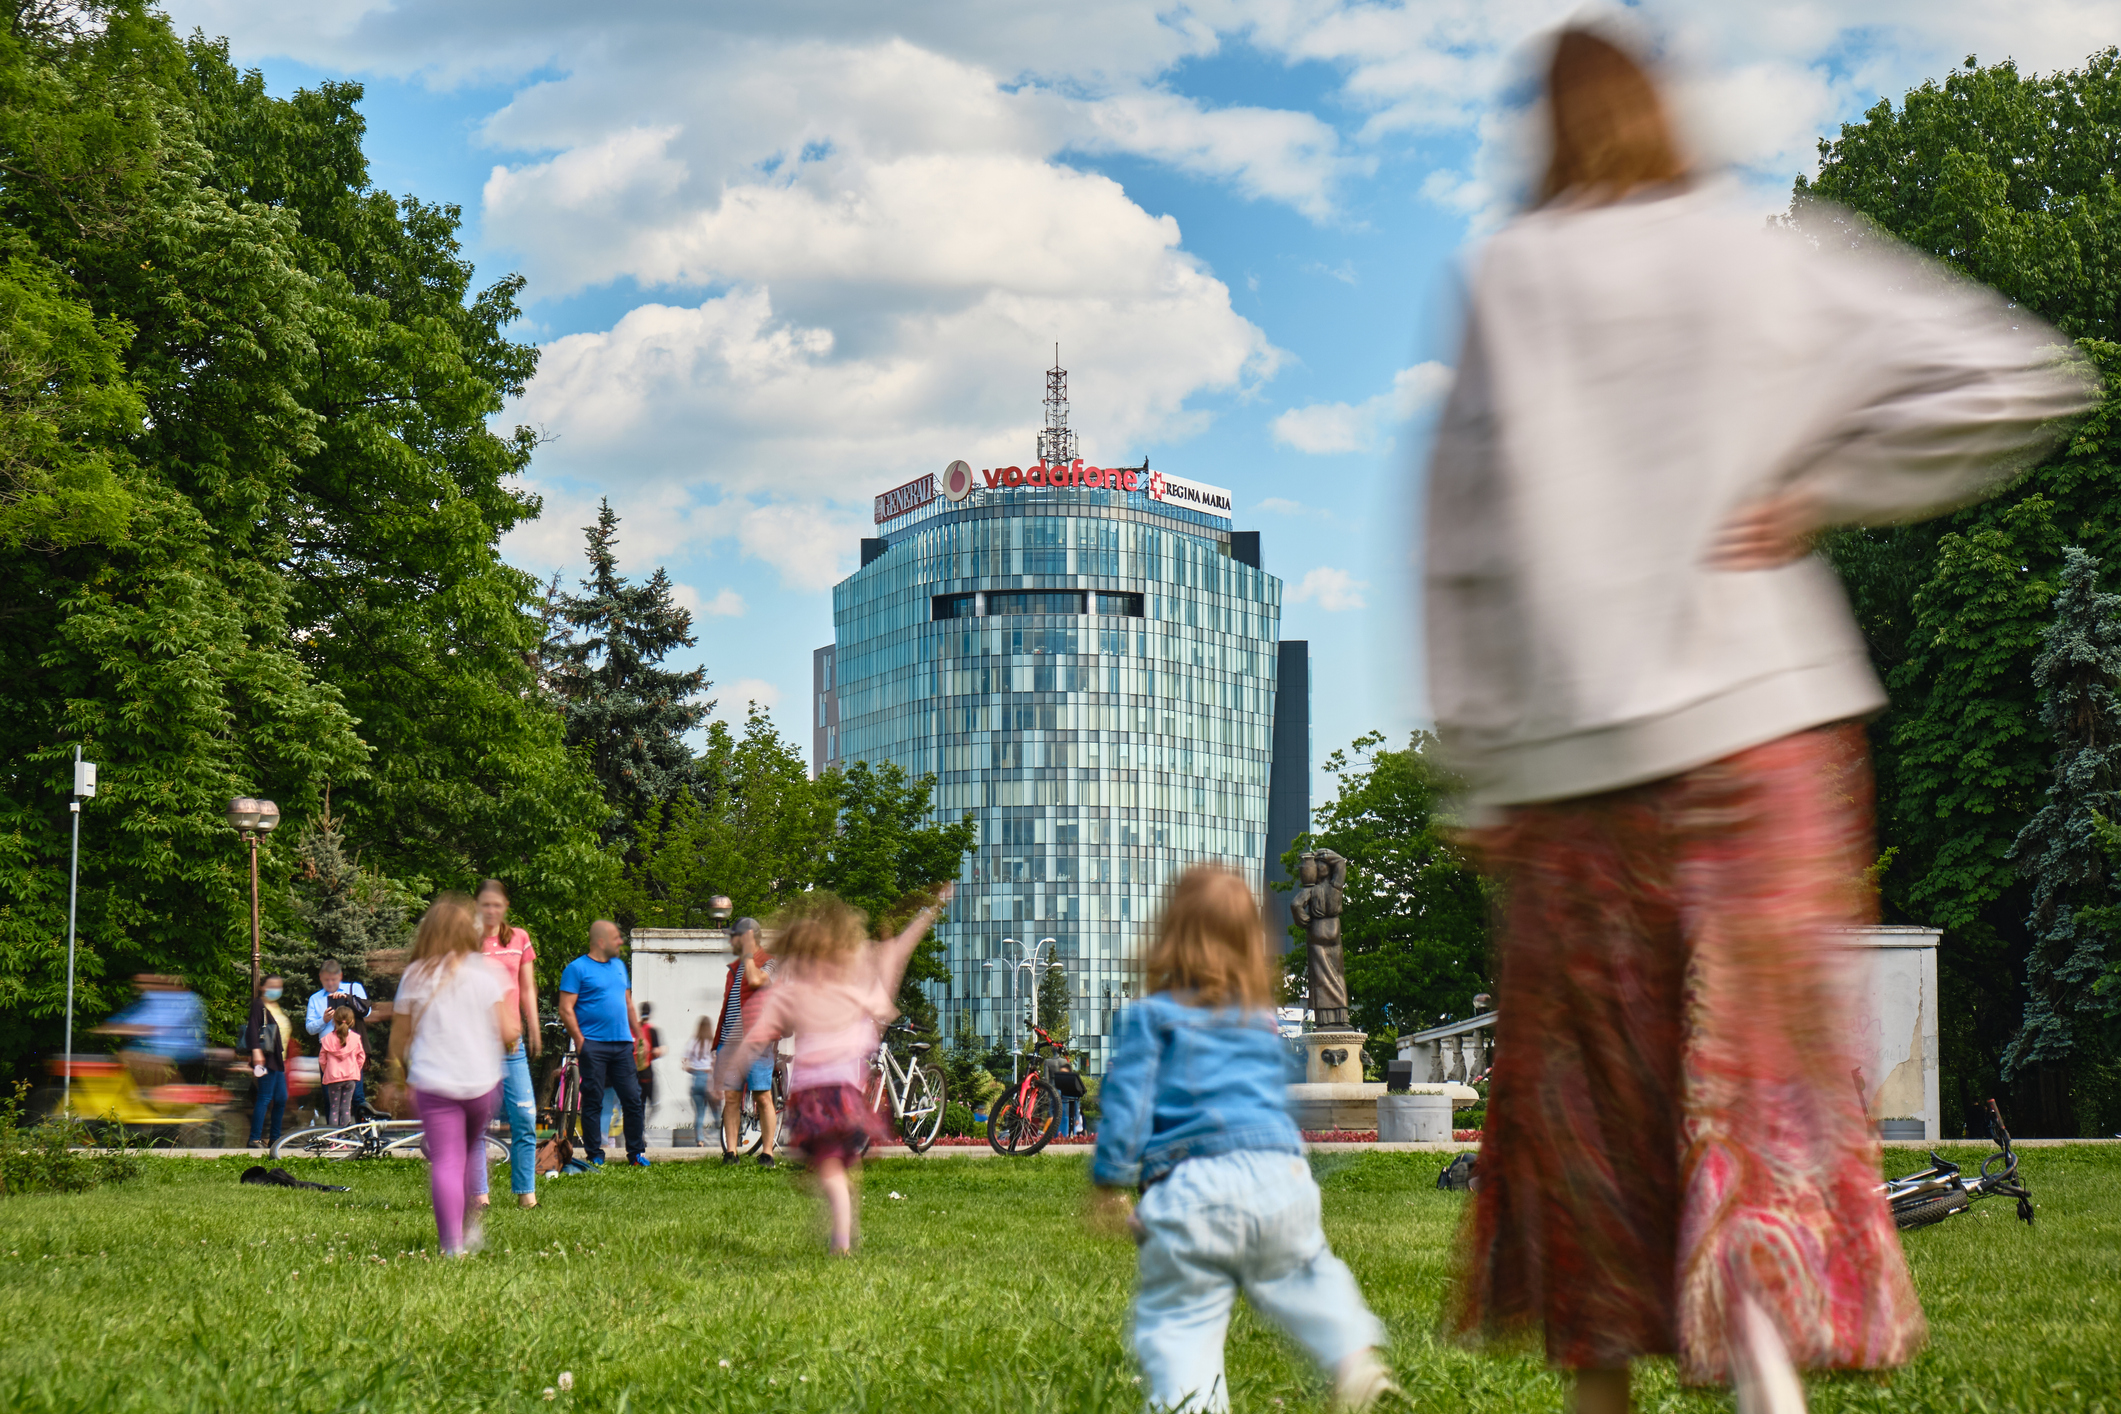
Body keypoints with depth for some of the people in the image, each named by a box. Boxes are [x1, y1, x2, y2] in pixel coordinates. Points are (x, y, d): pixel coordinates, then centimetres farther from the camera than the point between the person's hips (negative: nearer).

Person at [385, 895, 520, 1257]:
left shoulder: (414, 977, 0)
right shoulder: (484, 974, -1)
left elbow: (399, 1039, 6)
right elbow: (508, 1033, -1)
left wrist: (399, 1076, 24)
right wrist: (515, 1027, 22)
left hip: (433, 1082, -1)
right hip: (481, 1081, 1)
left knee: (445, 1161, -3)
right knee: (473, 1148, 23)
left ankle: (452, 1243, -11)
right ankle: (470, 1224, 18)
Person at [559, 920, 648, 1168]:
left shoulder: (619, 966, 18)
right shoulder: (577, 968, -3)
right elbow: (566, 1009, -8)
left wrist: (638, 1033, 16)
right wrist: (580, 1042, -13)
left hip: (622, 1044, 6)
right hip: (594, 1045, -5)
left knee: (632, 1099, 2)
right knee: (593, 1101, -2)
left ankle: (637, 1152, 10)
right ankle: (594, 1155, 5)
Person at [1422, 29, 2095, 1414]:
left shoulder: (1510, 282, -1)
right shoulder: (1771, 258, 3)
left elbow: (1472, 534, -3)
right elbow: (2014, 378, -1)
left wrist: (1481, 768, 1)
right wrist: (1824, 493, 1)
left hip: (1571, 736, 0)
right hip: (1760, 716, 0)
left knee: (1583, 1081, 14)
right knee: (1763, 1054, -1)